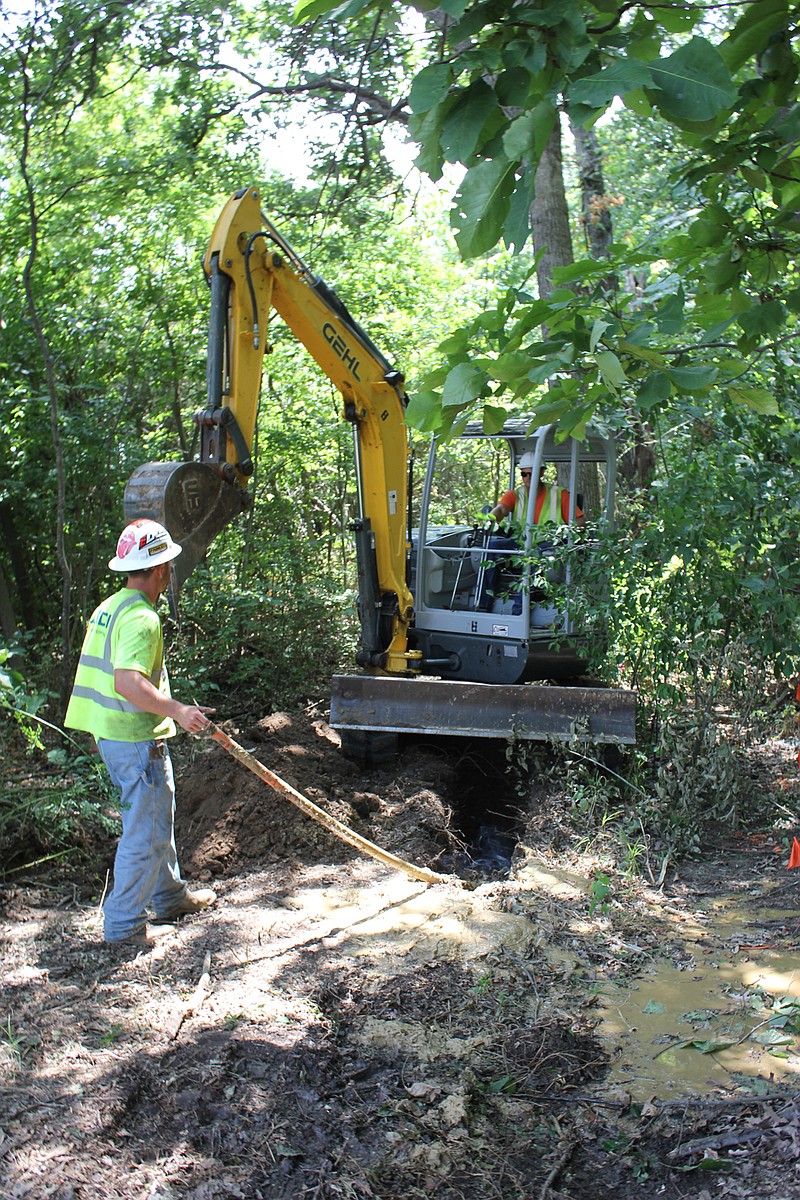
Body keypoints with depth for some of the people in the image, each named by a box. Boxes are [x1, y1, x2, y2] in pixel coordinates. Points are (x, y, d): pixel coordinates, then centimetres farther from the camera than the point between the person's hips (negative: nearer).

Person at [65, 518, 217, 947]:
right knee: (145, 831, 1)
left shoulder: (108, 608, 11)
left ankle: (169, 896, 37)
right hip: (137, 739, -10)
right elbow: (127, 682, -32)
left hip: (110, 732, 10)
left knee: (158, 817, 23)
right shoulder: (141, 618, -20)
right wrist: (177, 710, -32)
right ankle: (124, 923, 10)